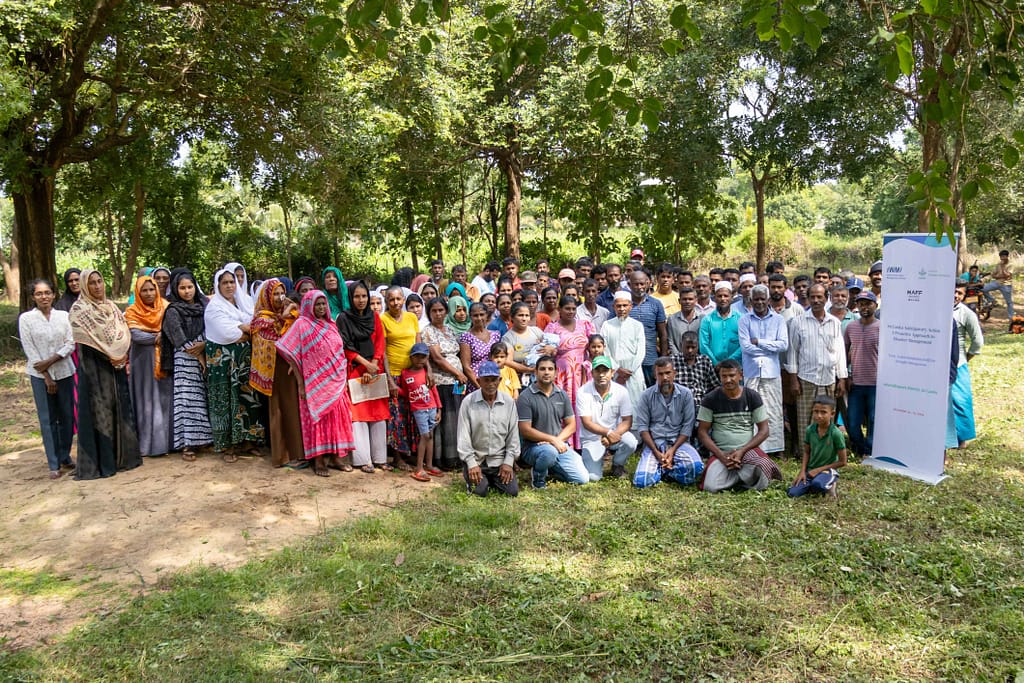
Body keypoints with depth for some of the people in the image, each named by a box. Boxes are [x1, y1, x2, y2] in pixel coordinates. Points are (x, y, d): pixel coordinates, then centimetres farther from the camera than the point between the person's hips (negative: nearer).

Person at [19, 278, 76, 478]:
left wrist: (50, 361, -13)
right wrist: (46, 376, -8)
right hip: (40, 375, -2)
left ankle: (65, 456, 22)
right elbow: (29, 350, -4)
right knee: (47, 419, 0)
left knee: (67, 416, 6)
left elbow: (70, 344, -1)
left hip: (64, 372, 2)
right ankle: (53, 464, 6)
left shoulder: (63, 316, 3)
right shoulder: (26, 318, -2)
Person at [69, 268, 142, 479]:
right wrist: (110, 354, -9)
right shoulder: (79, 310, -6)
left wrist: (122, 354, -6)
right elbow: (85, 338, -13)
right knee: (99, 410, -5)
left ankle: (122, 454, 17)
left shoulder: (111, 306, 13)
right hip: (93, 366, -6)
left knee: (120, 407, 8)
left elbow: (124, 332, 9)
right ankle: (99, 462, 0)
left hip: (116, 365, 6)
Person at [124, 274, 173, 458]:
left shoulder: (166, 308, 8)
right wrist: (158, 338, -12)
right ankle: (150, 443, 3)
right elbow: (135, 335, -12)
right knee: (148, 400, 0)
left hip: (165, 361, 2)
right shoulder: (132, 312, 1)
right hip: (143, 361, -2)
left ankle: (168, 440, 8)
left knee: (166, 398, 2)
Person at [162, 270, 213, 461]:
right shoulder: (173, 311, 0)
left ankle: (202, 438, 10)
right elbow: (180, 340, -5)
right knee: (188, 399, -7)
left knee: (204, 398, 2)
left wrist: (204, 344, -12)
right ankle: (187, 444, -5)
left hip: (205, 357, 4)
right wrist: (199, 358, -8)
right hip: (185, 360, -4)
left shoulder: (203, 305, 11)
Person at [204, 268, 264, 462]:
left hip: (243, 359, 6)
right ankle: (226, 445, 4)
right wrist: (246, 330, -4)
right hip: (222, 360, -6)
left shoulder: (241, 304, 15)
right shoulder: (214, 306, -5)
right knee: (225, 400, -3)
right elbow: (229, 334, -17)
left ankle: (246, 440, 13)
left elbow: (253, 326, 7)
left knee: (246, 397, 4)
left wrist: (241, 329, -11)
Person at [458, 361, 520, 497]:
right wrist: (471, 464, -12)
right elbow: (463, 436, -7)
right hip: (476, 459, -2)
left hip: (500, 459, 2)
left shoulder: (509, 402, 0)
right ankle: (470, 474, 18)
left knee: (512, 491, -9)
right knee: (479, 491, -16)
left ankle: (493, 480, 23)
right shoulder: (469, 402, -8)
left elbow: (513, 434, 3)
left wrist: (508, 462, -4)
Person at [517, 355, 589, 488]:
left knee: (583, 478, -9)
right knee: (550, 452, -40)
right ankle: (538, 476, -6)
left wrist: (559, 439, -11)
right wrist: (552, 440, -18)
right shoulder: (525, 397, -8)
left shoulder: (562, 395, 9)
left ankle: (550, 468, 17)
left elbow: (571, 425, 9)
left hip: (560, 446, 5)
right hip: (534, 447, -5)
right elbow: (525, 430, -13)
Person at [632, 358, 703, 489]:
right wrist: (656, 453, -14)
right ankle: (668, 469, 7)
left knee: (696, 467, -31)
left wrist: (673, 450, -14)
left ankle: (663, 469, -2)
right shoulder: (647, 395, 0)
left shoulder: (685, 394, 1)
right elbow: (642, 426, -2)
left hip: (678, 442, 1)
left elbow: (687, 426, -1)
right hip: (653, 443, 0)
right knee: (641, 481, -23)